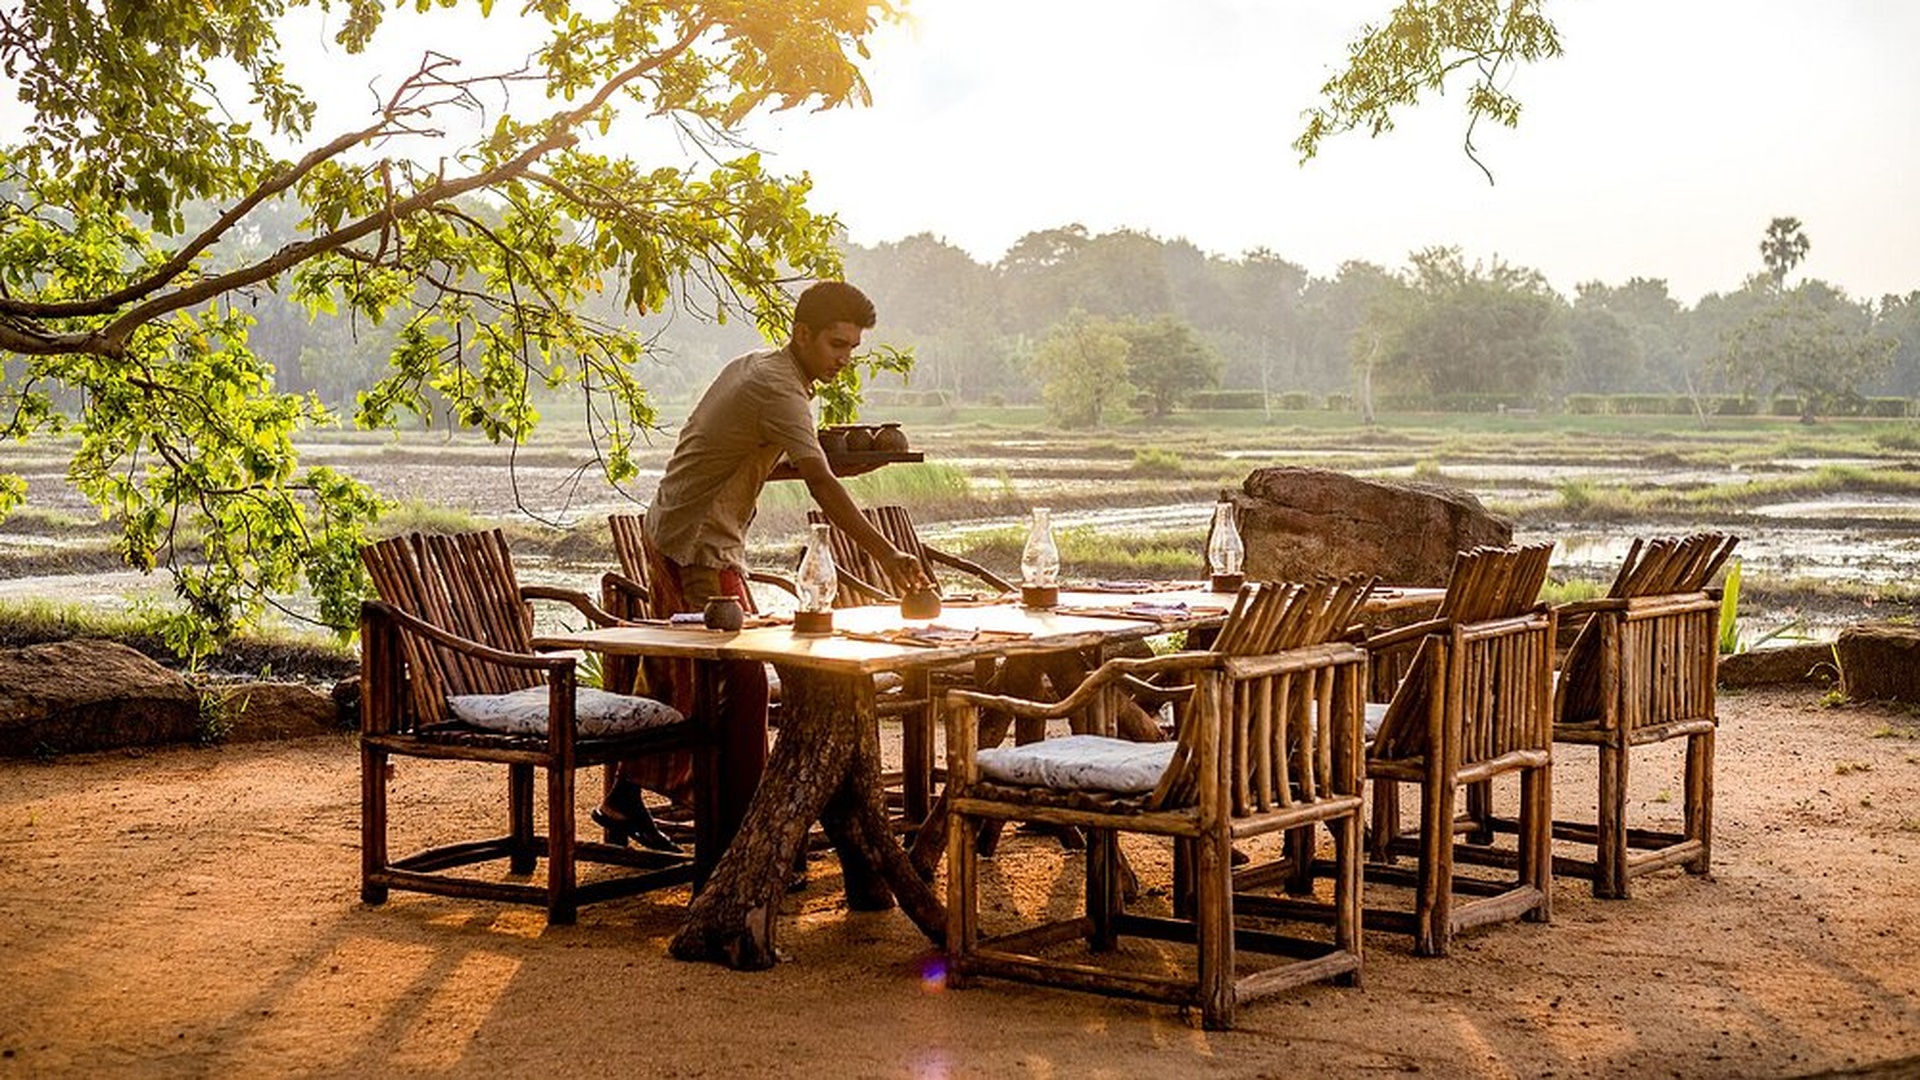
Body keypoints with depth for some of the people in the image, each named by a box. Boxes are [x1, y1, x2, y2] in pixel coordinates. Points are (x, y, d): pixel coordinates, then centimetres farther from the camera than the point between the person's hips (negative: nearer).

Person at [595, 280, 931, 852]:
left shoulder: (755, 365, 10)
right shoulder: (778, 390, -21)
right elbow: (821, 485, -34)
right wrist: (887, 554, -40)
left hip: (671, 531, 10)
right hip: (700, 544, -10)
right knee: (745, 677, -10)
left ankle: (625, 797, 25)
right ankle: (738, 822, -8)